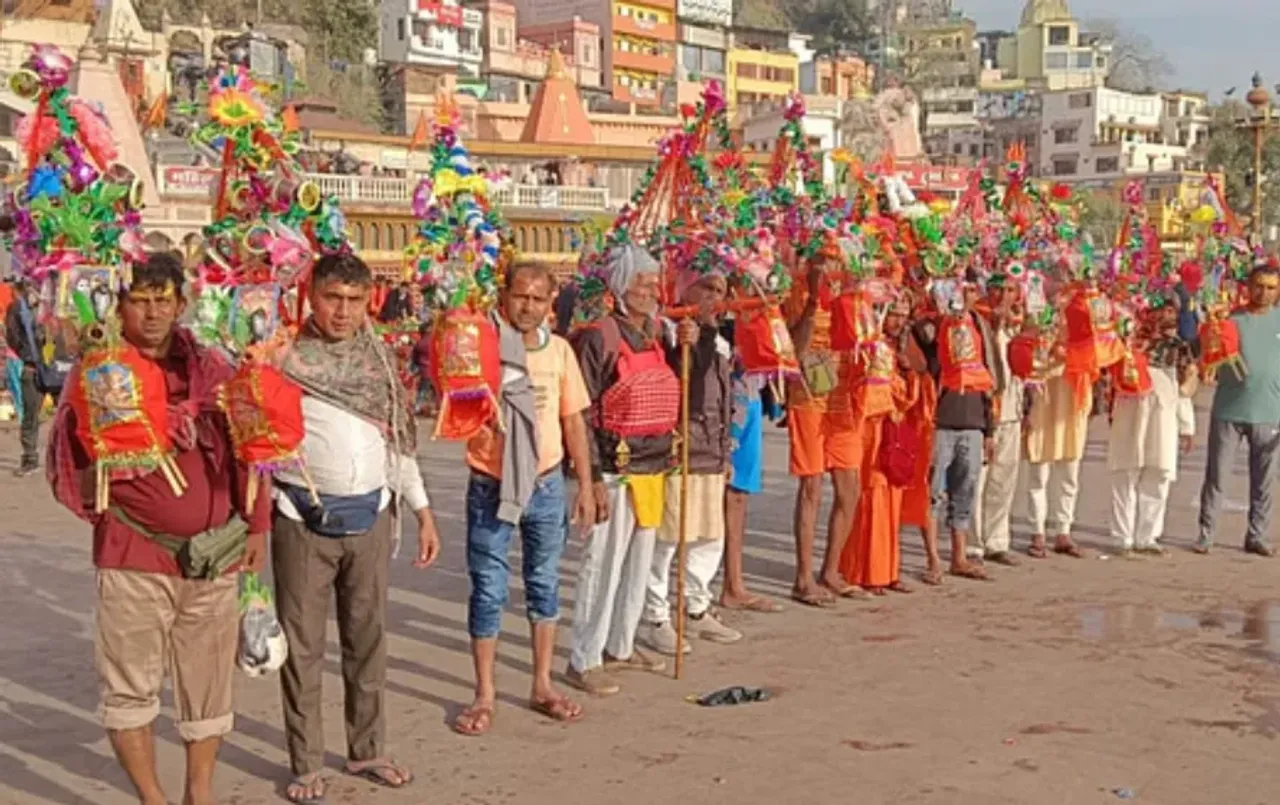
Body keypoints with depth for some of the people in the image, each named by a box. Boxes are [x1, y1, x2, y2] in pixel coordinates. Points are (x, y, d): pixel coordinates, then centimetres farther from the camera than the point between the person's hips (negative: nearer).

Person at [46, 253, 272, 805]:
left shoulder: (210, 368, 7)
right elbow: (72, 457, -5)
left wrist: (256, 525, 8)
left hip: (215, 554, 3)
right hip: (133, 557, -3)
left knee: (209, 682, 12)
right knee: (131, 687, 2)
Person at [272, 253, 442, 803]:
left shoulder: (379, 358, 8)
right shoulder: (284, 357, -6)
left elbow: (398, 435, 13)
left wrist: (422, 509, 11)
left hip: (370, 515, 4)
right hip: (303, 519, -4)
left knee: (368, 638, 12)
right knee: (303, 644, 4)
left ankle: (366, 750, 26)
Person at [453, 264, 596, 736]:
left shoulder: (559, 350, 3)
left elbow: (573, 421, 9)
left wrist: (585, 485, 8)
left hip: (546, 484, 3)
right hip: (491, 487, -3)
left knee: (545, 584, 13)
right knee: (488, 591, 3)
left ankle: (543, 686, 26)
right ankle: (484, 695, 15)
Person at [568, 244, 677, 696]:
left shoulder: (655, 337, 11)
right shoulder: (599, 338, -11)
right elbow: (583, 413, -14)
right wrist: (594, 477, -17)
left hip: (654, 468, 8)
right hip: (616, 468, -8)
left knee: (639, 562, 15)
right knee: (603, 565, -4)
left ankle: (620, 647, 28)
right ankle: (583, 662, 5)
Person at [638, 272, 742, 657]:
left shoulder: (720, 342, 16)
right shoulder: (666, 332, -9)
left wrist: (725, 452, 18)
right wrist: (683, 347, -34)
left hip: (712, 455, 8)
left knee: (711, 538, 15)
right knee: (666, 538, -3)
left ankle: (697, 610, 29)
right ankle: (654, 619, 8)